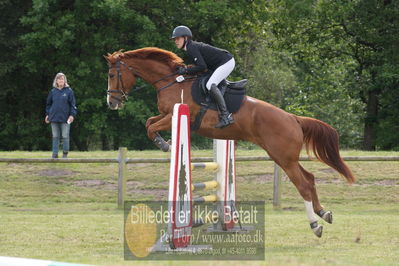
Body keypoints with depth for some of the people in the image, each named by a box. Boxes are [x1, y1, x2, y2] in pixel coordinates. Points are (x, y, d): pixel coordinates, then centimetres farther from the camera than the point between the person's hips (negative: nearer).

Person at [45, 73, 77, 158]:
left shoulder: (69, 91, 1)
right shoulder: (53, 91, 9)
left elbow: (73, 104, 0)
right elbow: (48, 104, 17)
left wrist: (72, 114, -9)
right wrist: (47, 114, 10)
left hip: (65, 119, -2)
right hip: (54, 117, 3)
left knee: (65, 136, 1)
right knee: (55, 137, 5)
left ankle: (65, 153, 11)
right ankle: (55, 153, 8)